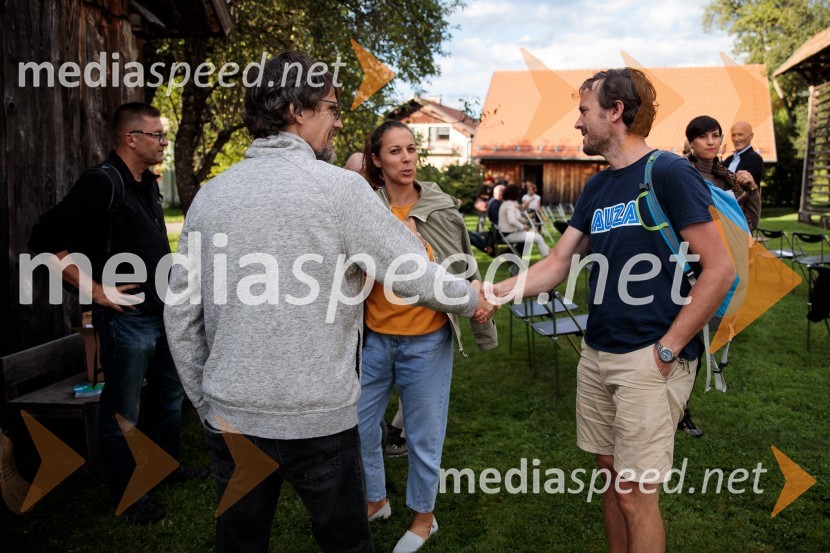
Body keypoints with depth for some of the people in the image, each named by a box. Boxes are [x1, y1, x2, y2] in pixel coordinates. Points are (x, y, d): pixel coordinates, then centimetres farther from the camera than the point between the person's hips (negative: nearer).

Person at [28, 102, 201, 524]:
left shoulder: (148, 184, 10)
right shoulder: (102, 184, -16)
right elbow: (46, 240, -19)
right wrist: (95, 290, -19)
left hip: (163, 312, 9)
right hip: (128, 315, -9)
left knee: (170, 395, 21)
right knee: (123, 411, 5)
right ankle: (125, 494, 21)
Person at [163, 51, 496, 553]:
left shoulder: (210, 195, 1)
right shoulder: (339, 188, -12)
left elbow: (181, 316, 4)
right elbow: (416, 275, -8)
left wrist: (206, 403, 15)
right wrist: (473, 301, 12)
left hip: (230, 417, 5)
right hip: (318, 418, -4)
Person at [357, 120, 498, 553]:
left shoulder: (442, 210, -6)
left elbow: (465, 272, 0)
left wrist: (484, 330, 3)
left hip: (426, 341, -2)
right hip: (375, 338, 3)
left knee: (423, 435, 9)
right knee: (358, 425, 14)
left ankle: (423, 517, 33)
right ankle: (375, 500, 40)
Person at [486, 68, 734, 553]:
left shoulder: (669, 173, -11)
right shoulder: (596, 187, 11)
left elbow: (720, 269, -14)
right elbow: (557, 264, 10)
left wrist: (667, 350, -14)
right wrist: (493, 292, -2)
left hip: (649, 359, -7)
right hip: (597, 353, 7)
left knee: (636, 490, 1)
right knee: (611, 474, 17)